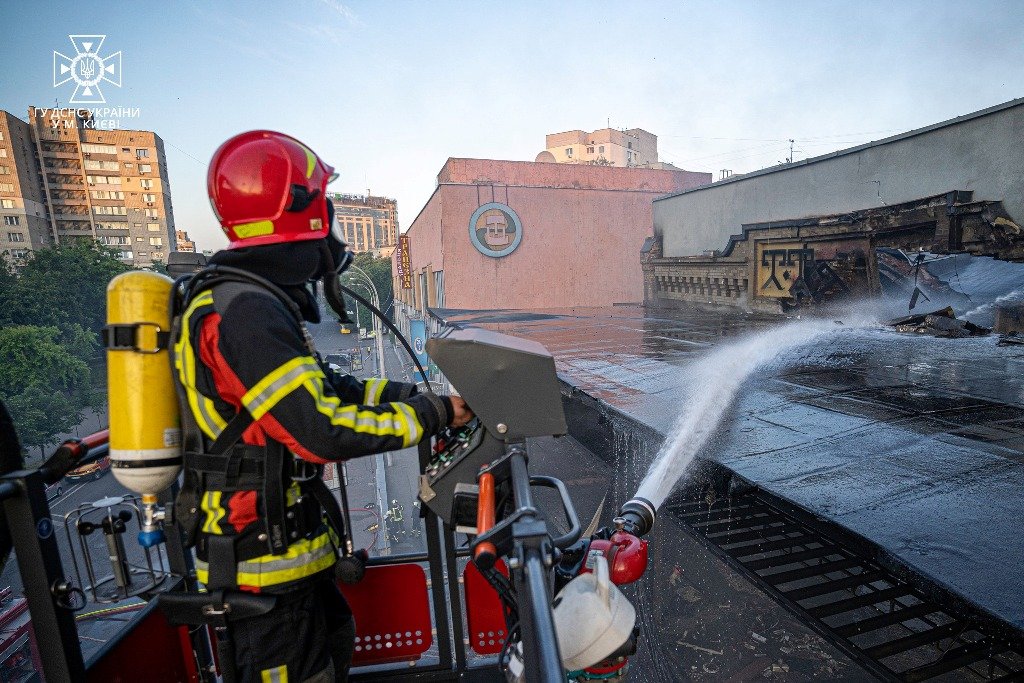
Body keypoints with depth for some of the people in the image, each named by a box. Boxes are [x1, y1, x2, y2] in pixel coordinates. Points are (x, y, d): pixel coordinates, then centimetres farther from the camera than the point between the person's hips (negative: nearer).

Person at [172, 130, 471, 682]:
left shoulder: (251, 300, 8)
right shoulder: (244, 311, -25)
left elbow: (323, 388, 7)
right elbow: (321, 430, -29)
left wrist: (420, 395, 0)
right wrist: (432, 415, -20)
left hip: (282, 542, 9)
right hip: (262, 557, -9)